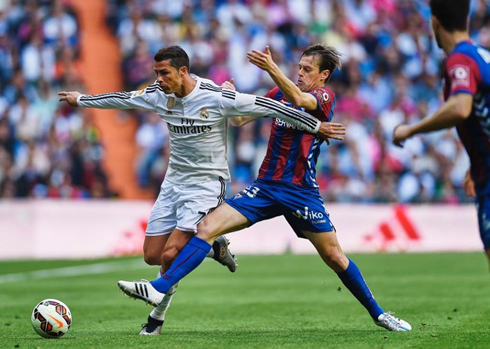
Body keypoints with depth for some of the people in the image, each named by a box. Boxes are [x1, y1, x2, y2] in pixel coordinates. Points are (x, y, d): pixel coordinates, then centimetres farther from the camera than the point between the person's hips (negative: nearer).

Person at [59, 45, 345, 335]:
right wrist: (80, 100, 26)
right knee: (152, 255, 2)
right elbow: (121, 99, 15)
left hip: (206, 185, -7)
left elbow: (270, 107, -14)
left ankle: (157, 317, 8)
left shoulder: (217, 97, -19)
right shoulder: (158, 95, -2)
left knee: (170, 255, -18)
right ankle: (213, 245, 25)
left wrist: (315, 126, -11)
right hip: (174, 182, 7)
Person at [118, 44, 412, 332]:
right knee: (207, 228, -12)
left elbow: (298, 99, -27)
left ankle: (377, 313, 18)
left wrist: (272, 69, -40)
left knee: (335, 257, -2)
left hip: (301, 191, -4)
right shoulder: (280, 93, 13)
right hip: (266, 187, 4)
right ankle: (159, 289, -19)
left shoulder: (325, 96, -4)